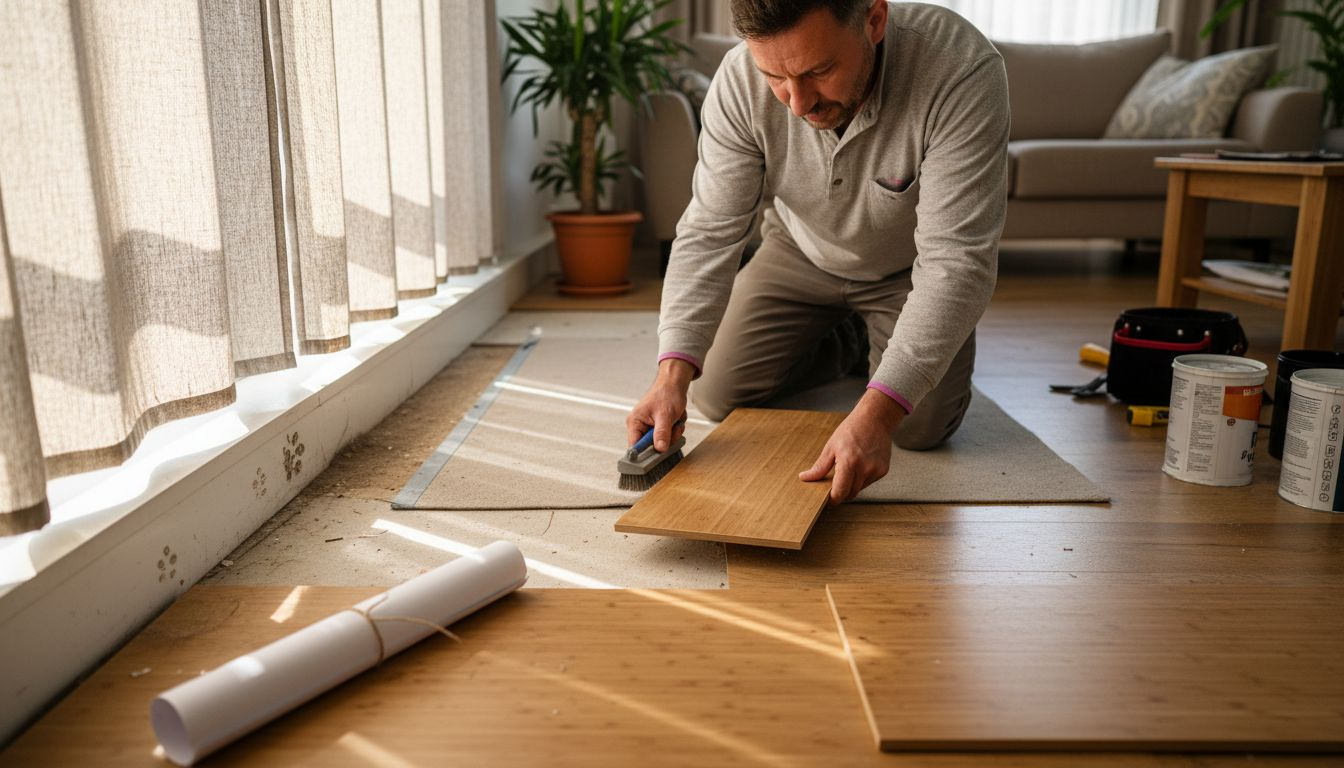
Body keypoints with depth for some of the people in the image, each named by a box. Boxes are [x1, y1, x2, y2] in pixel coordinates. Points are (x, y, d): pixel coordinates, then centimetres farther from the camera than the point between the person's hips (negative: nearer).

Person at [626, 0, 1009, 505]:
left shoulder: (962, 71, -37)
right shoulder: (739, 82, -28)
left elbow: (956, 261, -39)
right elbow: (708, 234, -24)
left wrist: (875, 413, -48)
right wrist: (674, 370, -38)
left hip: (909, 266, -2)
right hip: (801, 254, 3)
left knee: (921, 429, -13)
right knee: (719, 397, -2)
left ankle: (879, 345, 22)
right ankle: (846, 342, 25)